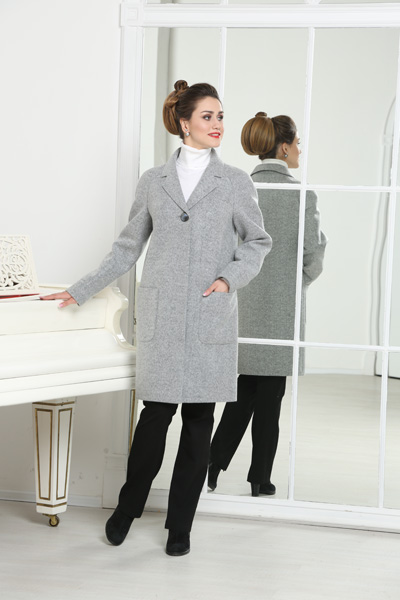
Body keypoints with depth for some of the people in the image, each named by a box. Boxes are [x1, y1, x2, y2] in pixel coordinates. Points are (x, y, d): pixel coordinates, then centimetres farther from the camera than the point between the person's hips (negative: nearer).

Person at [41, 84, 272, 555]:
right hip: (161, 317, 0)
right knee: (156, 411, -1)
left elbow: (258, 242, 13)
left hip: (211, 317, 0)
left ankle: (180, 525, 15)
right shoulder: (153, 181, 8)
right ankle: (128, 507, 22)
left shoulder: (235, 182, 6)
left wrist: (231, 278, -4)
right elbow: (128, 247, 15)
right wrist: (83, 289, 15)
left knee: (198, 418, 3)